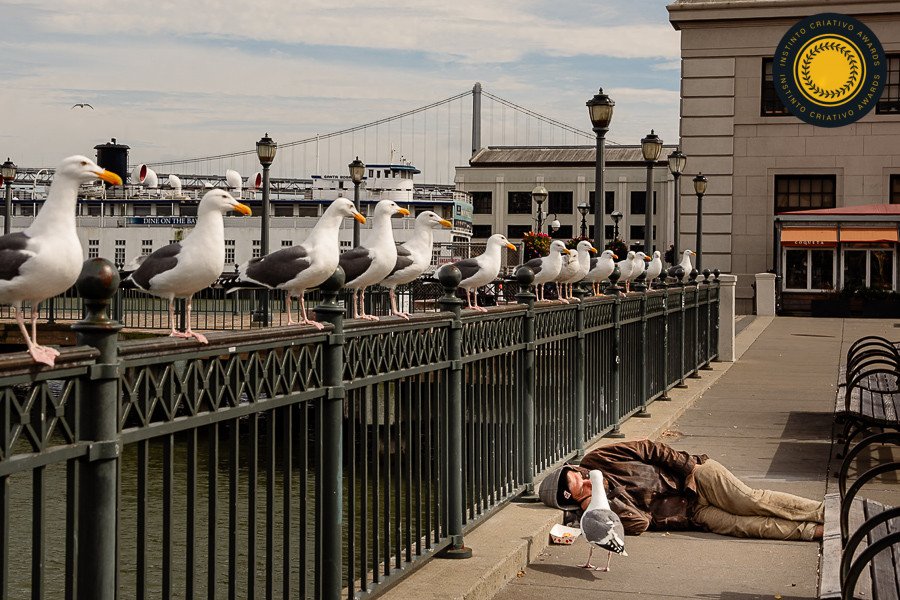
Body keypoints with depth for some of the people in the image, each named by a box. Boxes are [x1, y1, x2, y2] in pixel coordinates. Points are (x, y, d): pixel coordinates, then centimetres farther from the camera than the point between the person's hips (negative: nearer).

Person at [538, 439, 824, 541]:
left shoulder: (598, 460, -5)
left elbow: (649, 449, 2)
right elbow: (639, 523, -15)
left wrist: (690, 465, -6)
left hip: (693, 477, 1)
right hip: (691, 511, -1)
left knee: (752, 501, -17)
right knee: (750, 526, -21)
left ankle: (824, 511, -8)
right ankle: (815, 531, -18)